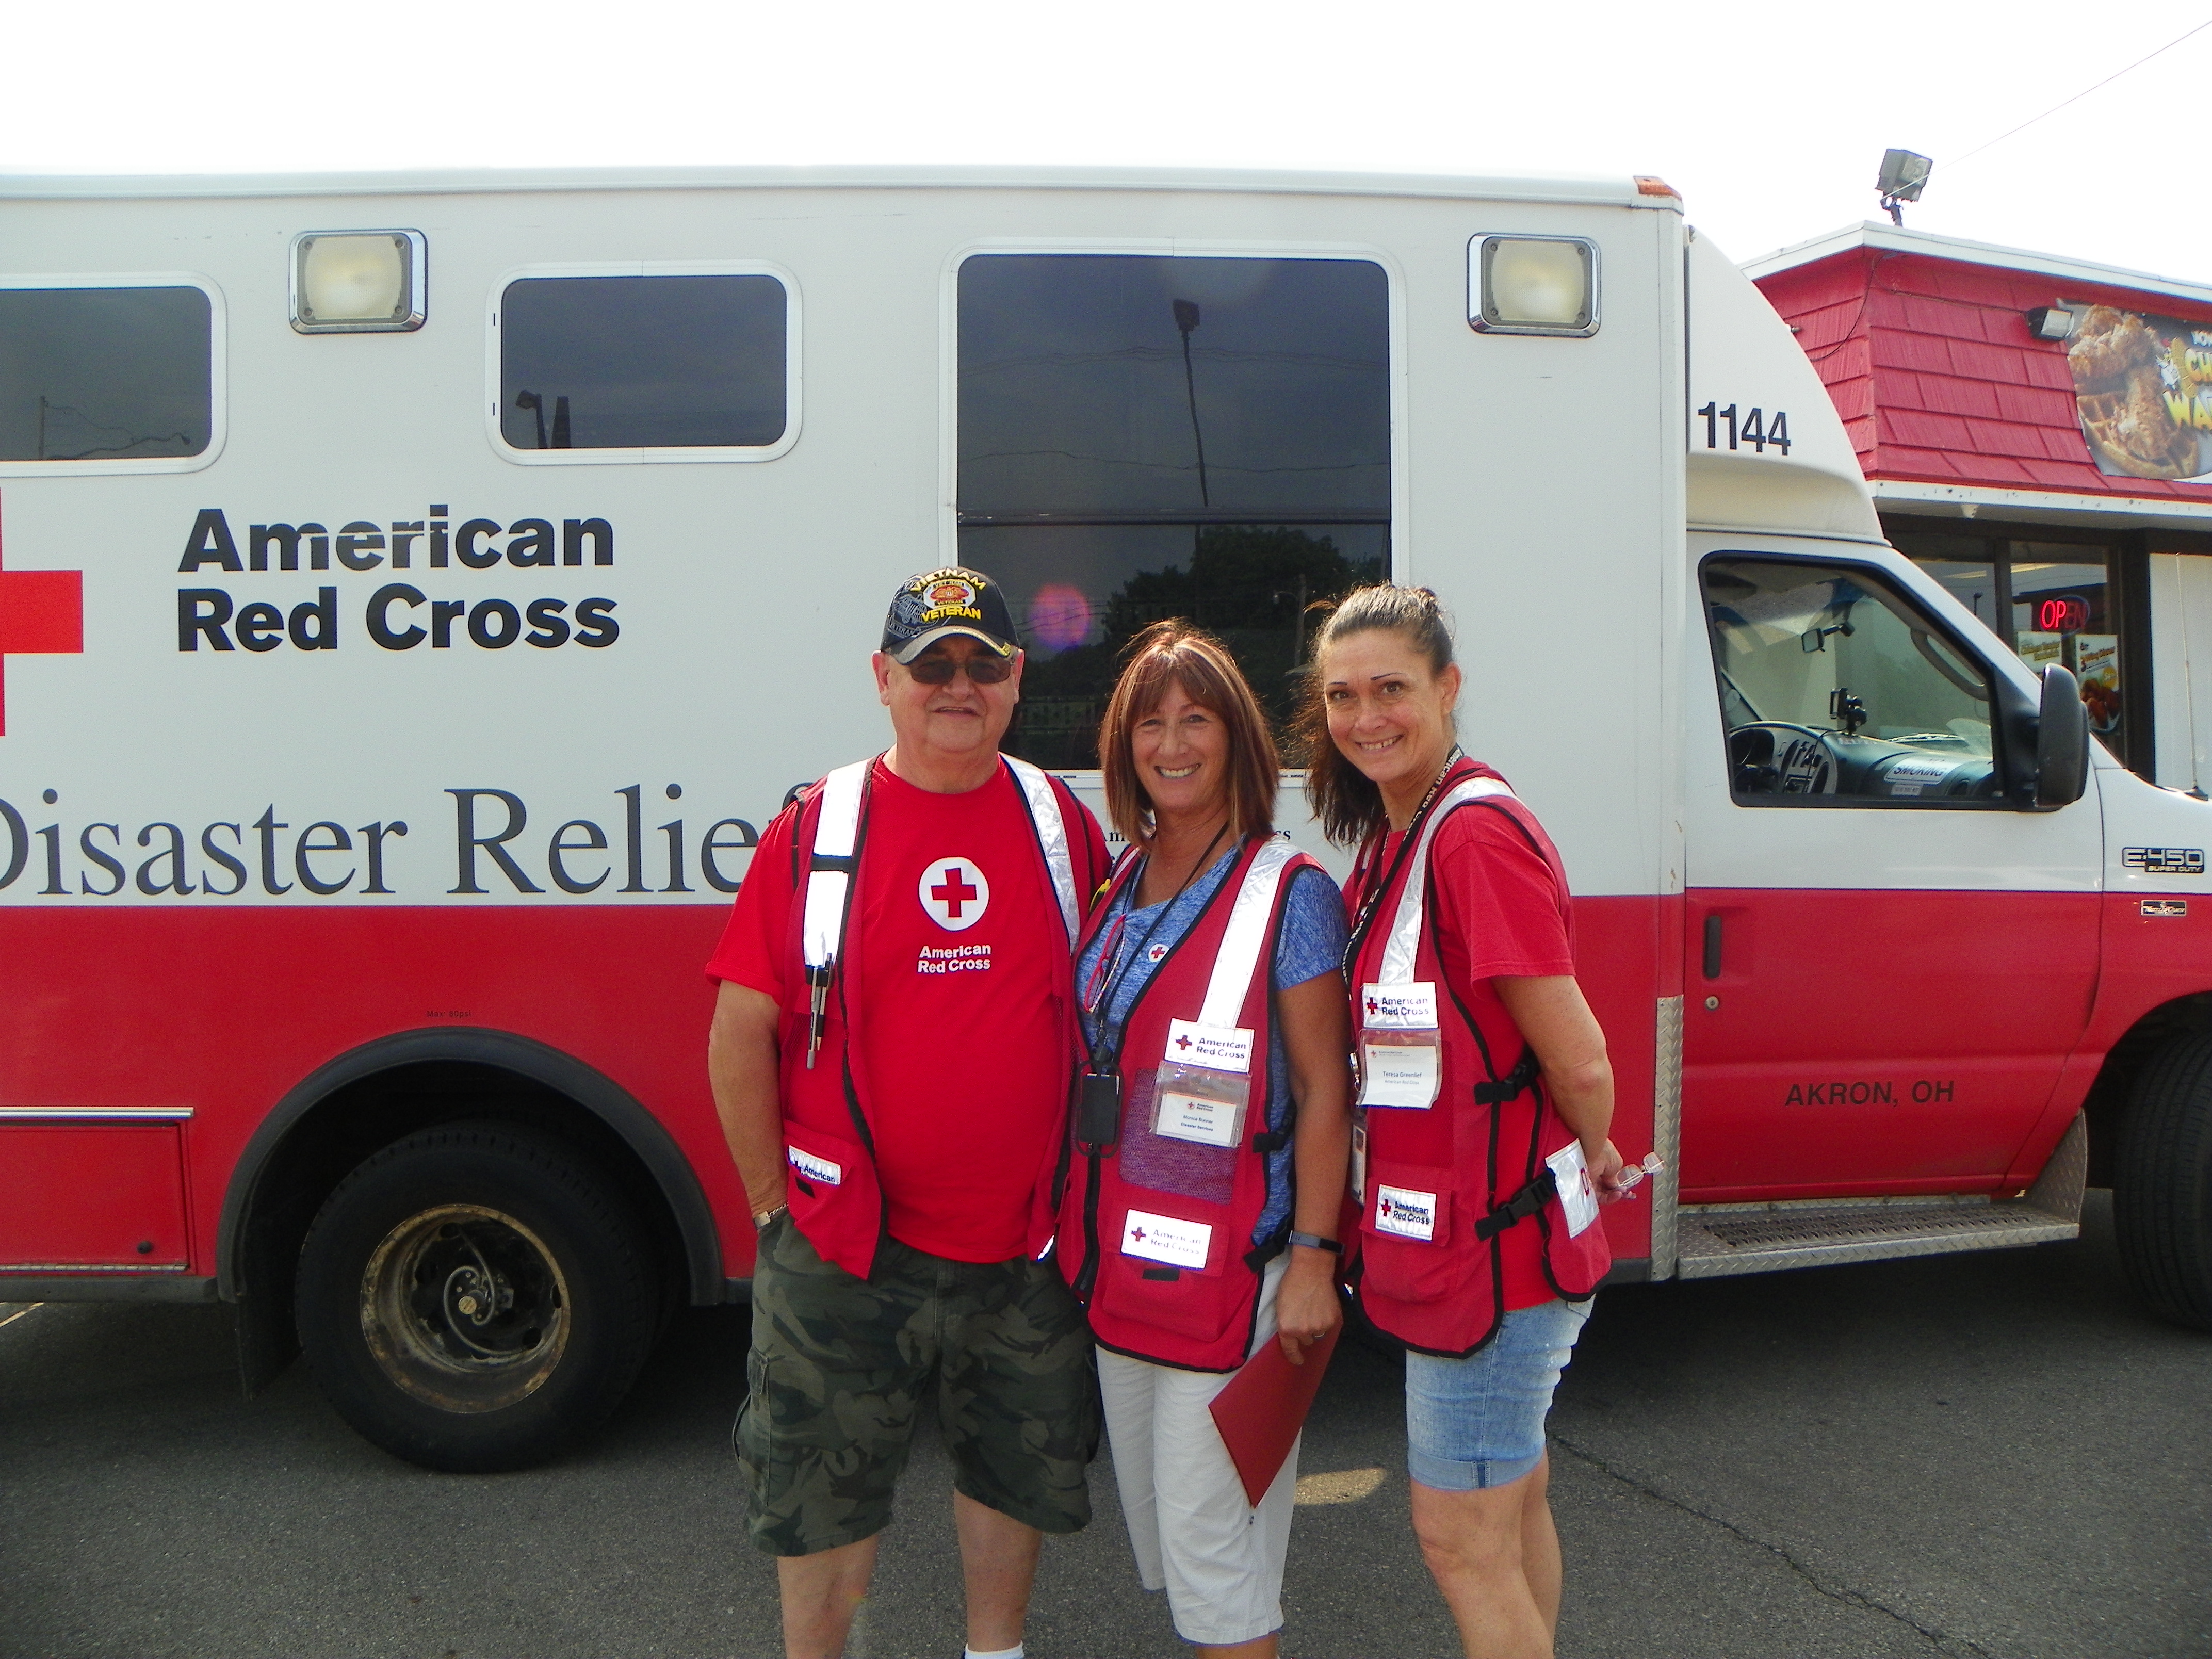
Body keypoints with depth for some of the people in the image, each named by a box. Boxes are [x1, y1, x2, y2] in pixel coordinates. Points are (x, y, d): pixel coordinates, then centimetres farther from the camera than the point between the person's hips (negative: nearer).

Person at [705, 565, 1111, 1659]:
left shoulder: (1064, 826, 1)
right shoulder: (814, 831, -5)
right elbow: (740, 1032, -4)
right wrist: (775, 1204, -4)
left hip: (1026, 1243, 3)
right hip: (847, 1249, -2)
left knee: (1019, 1468, 20)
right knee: (821, 1492, 12)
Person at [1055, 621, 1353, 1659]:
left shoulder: (1288, 893, -10)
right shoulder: (1119, 888, 8)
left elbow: (1324, 1090, -12)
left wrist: (1314, 1259, -16)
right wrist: (1083, 1233, 12)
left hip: (1229, 1269, -7)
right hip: (1120, 1260, 7)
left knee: (1211, 1536, 2)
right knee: (1153, 1520, 19)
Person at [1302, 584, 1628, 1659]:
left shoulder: (1477, 835, -23)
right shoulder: (1390, 833, 6)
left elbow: (1580, 1062, -22)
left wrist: (1592, 1160, -3)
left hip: (1491, 1242, -9)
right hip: (1452, 1234, 9)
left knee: (1462, 1539, 6)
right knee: (1514, 1504, 25)